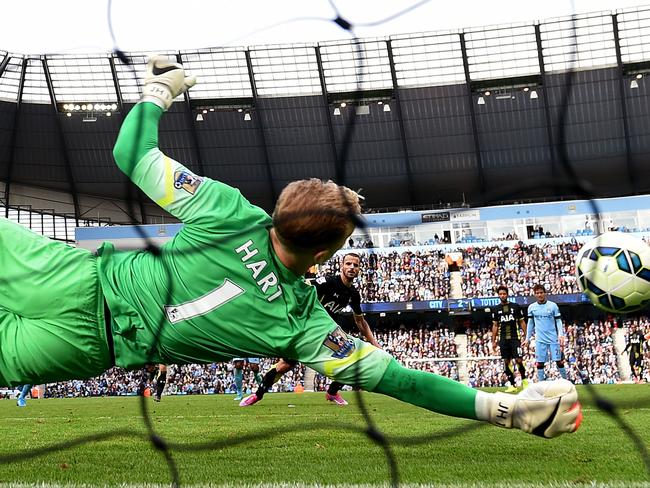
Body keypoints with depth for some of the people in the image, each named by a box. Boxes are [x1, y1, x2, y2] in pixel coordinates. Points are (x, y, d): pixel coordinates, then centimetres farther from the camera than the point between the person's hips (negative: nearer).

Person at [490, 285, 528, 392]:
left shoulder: (515, 307, 3)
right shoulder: (496, 309, 8)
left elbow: (522, 322, 7)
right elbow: (495, 325, 13)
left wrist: (526, 336, 1)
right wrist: (493, 341, 9)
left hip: (514, 338, -2)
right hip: (503, 340, 2)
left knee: (519, 360, -11)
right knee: (507, 362, 2)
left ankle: (524, 380, 12)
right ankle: (512, 385, 9)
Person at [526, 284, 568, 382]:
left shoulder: (553, 305, 0)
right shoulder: (531, 307, 6)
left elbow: (558, 321, 1)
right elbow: (530, 323, 14)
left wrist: (561, 335, -11)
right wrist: (527, 338, 12)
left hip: (553, 339, -2)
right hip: (540, 340, 2)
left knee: (559, 361, -2)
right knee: (539, 363, 0)